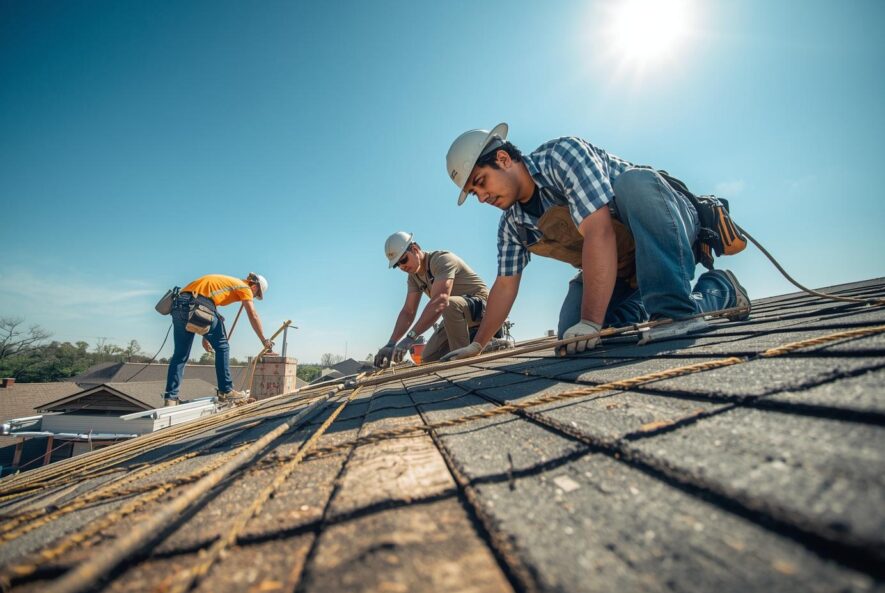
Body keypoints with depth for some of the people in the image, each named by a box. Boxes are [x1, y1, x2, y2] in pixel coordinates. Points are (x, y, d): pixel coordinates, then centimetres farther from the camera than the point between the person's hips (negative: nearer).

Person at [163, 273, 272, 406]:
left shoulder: (228, 282, 32)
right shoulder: (244, 287, 9)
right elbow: (253, 316, 3)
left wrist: (205, 337, 32)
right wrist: (264, 340, 12)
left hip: (180, 304, 9)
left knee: (180, 353, 11)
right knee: (222, 346, 3)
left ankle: (170, 398, 11)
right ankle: (226, 392, 6)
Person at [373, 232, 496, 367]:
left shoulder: (442, 259, -24)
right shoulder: (413, 276, 3)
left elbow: (439, 301, -38)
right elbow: (408, 312, -4)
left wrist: (411, 337, -44)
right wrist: (391, 344, -18)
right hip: (458, 316, 8)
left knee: (450, 305, -39)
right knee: (429, 358, -1)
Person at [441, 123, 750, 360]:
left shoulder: (562, 153, -24)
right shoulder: (512, 223, -2)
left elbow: (599, 233, -35)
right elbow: (505, 284, 3)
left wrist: (592, 321, -40)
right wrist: (477, 344, 2)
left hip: (670, 222, -7)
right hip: (620, 265, 7)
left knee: (633, 181, -36)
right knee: (572, 334, -12)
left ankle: (675, 308, -32)